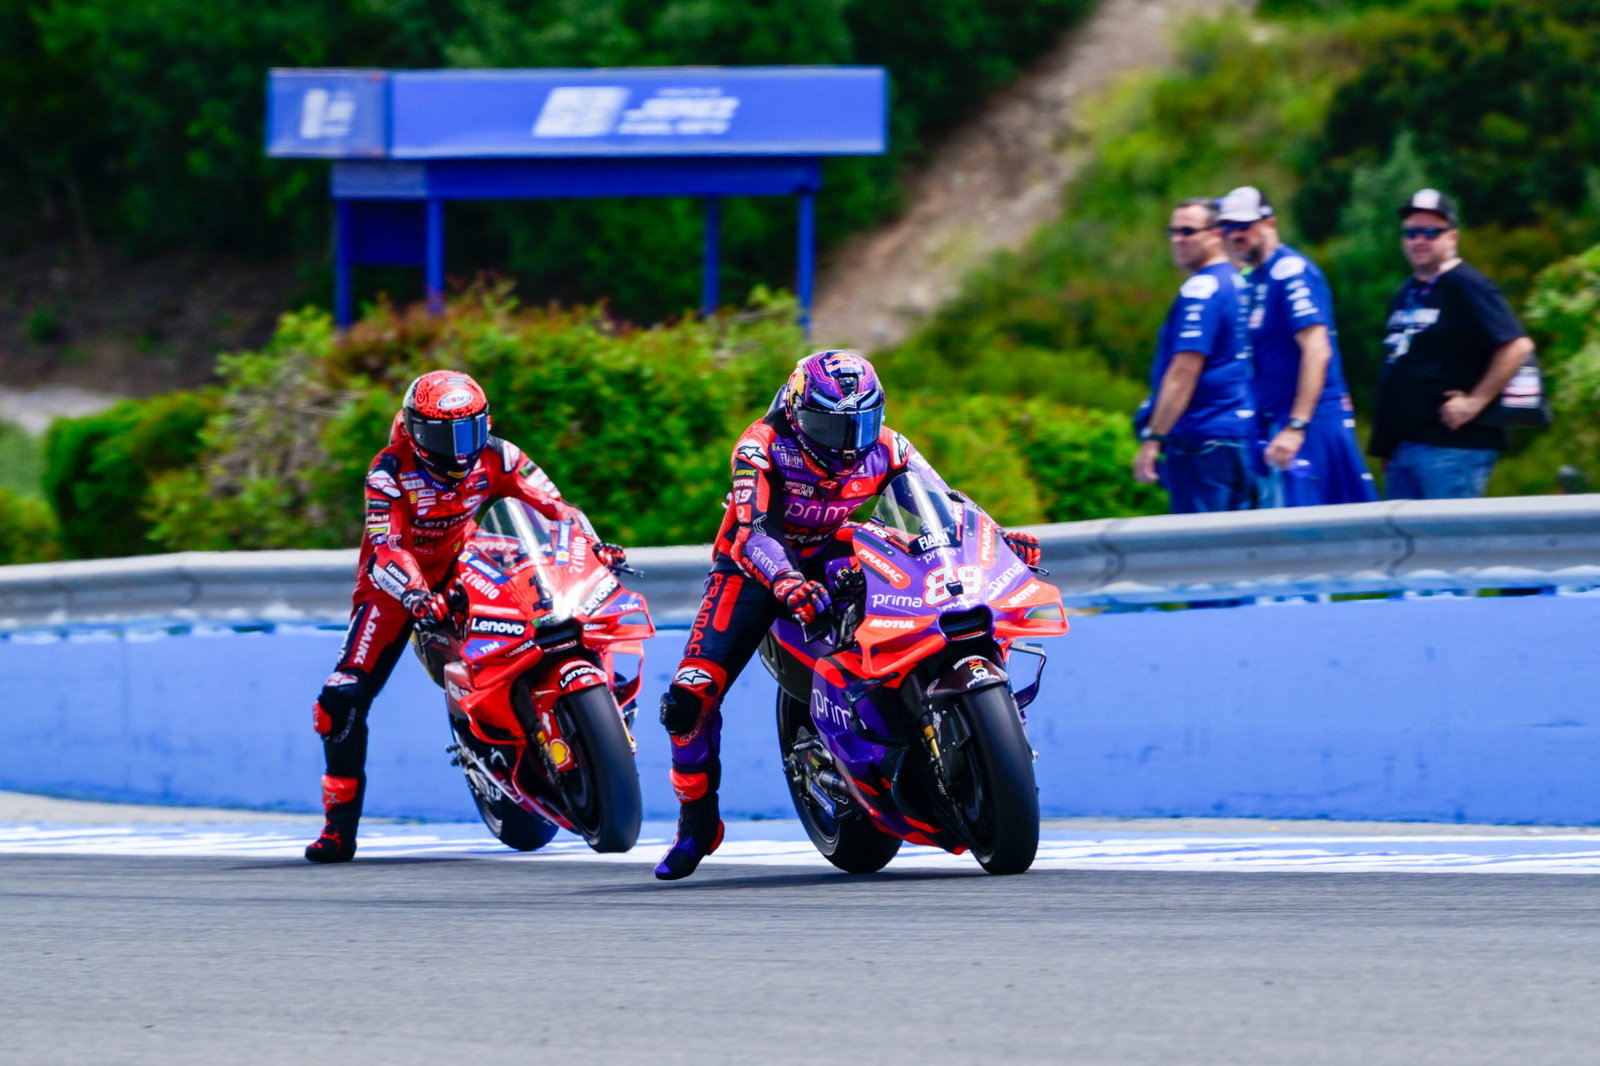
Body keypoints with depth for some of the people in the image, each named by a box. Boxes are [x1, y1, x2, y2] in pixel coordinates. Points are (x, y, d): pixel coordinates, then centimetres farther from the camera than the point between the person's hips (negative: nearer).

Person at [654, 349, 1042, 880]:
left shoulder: (885, 449, -9)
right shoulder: (762, 446, -22)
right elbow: (752, 530, -35)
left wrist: (1001, 540, -28)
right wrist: (788, 583, -55)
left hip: (840, 563, 3)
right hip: (757, 569, -3)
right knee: (689, 697, -19)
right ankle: (697, 819, 2)